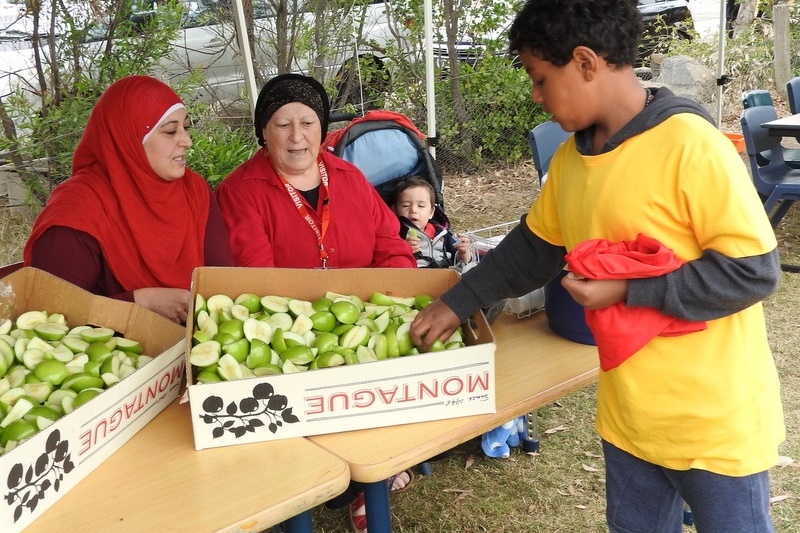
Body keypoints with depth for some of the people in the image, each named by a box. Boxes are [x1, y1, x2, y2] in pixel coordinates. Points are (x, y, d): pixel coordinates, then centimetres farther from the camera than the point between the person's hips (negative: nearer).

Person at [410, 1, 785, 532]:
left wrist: (628, 290, -22)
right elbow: (532, 248, 16)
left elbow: (754, 270, -20)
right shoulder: (570, 159, 3)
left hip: (714, 420, -6)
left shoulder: (690, 145, -21)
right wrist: (457, 303, 15)